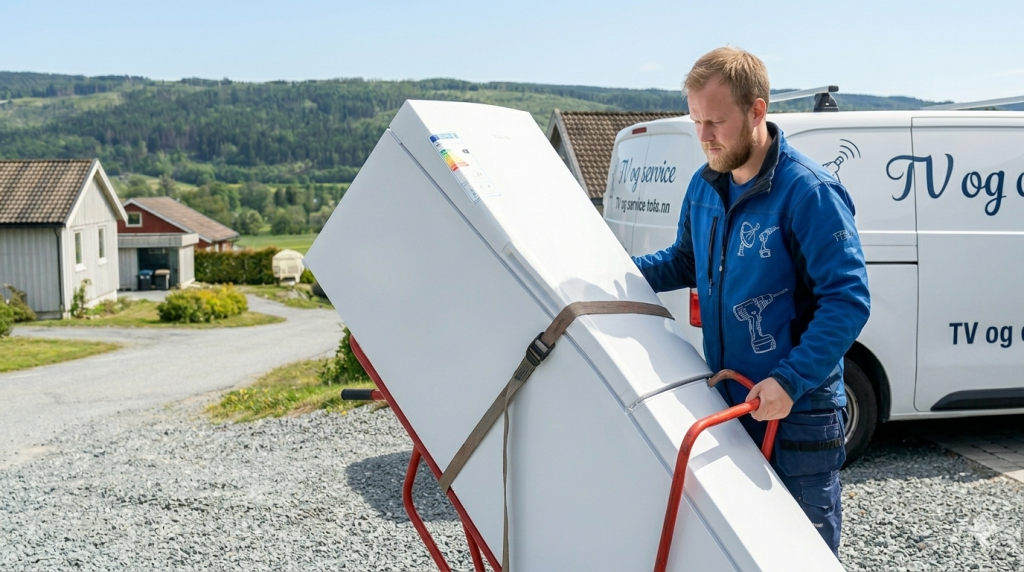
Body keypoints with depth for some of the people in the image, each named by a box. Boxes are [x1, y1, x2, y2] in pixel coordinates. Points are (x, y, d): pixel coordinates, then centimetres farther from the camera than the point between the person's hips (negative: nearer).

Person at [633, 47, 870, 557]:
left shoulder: (808, 191, -19)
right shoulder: (705, 185, 4)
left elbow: (848, 299, -22)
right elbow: (685, 262, 20)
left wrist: (791, 381, -30)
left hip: (797, 412, -7)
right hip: (725, 403, 7)